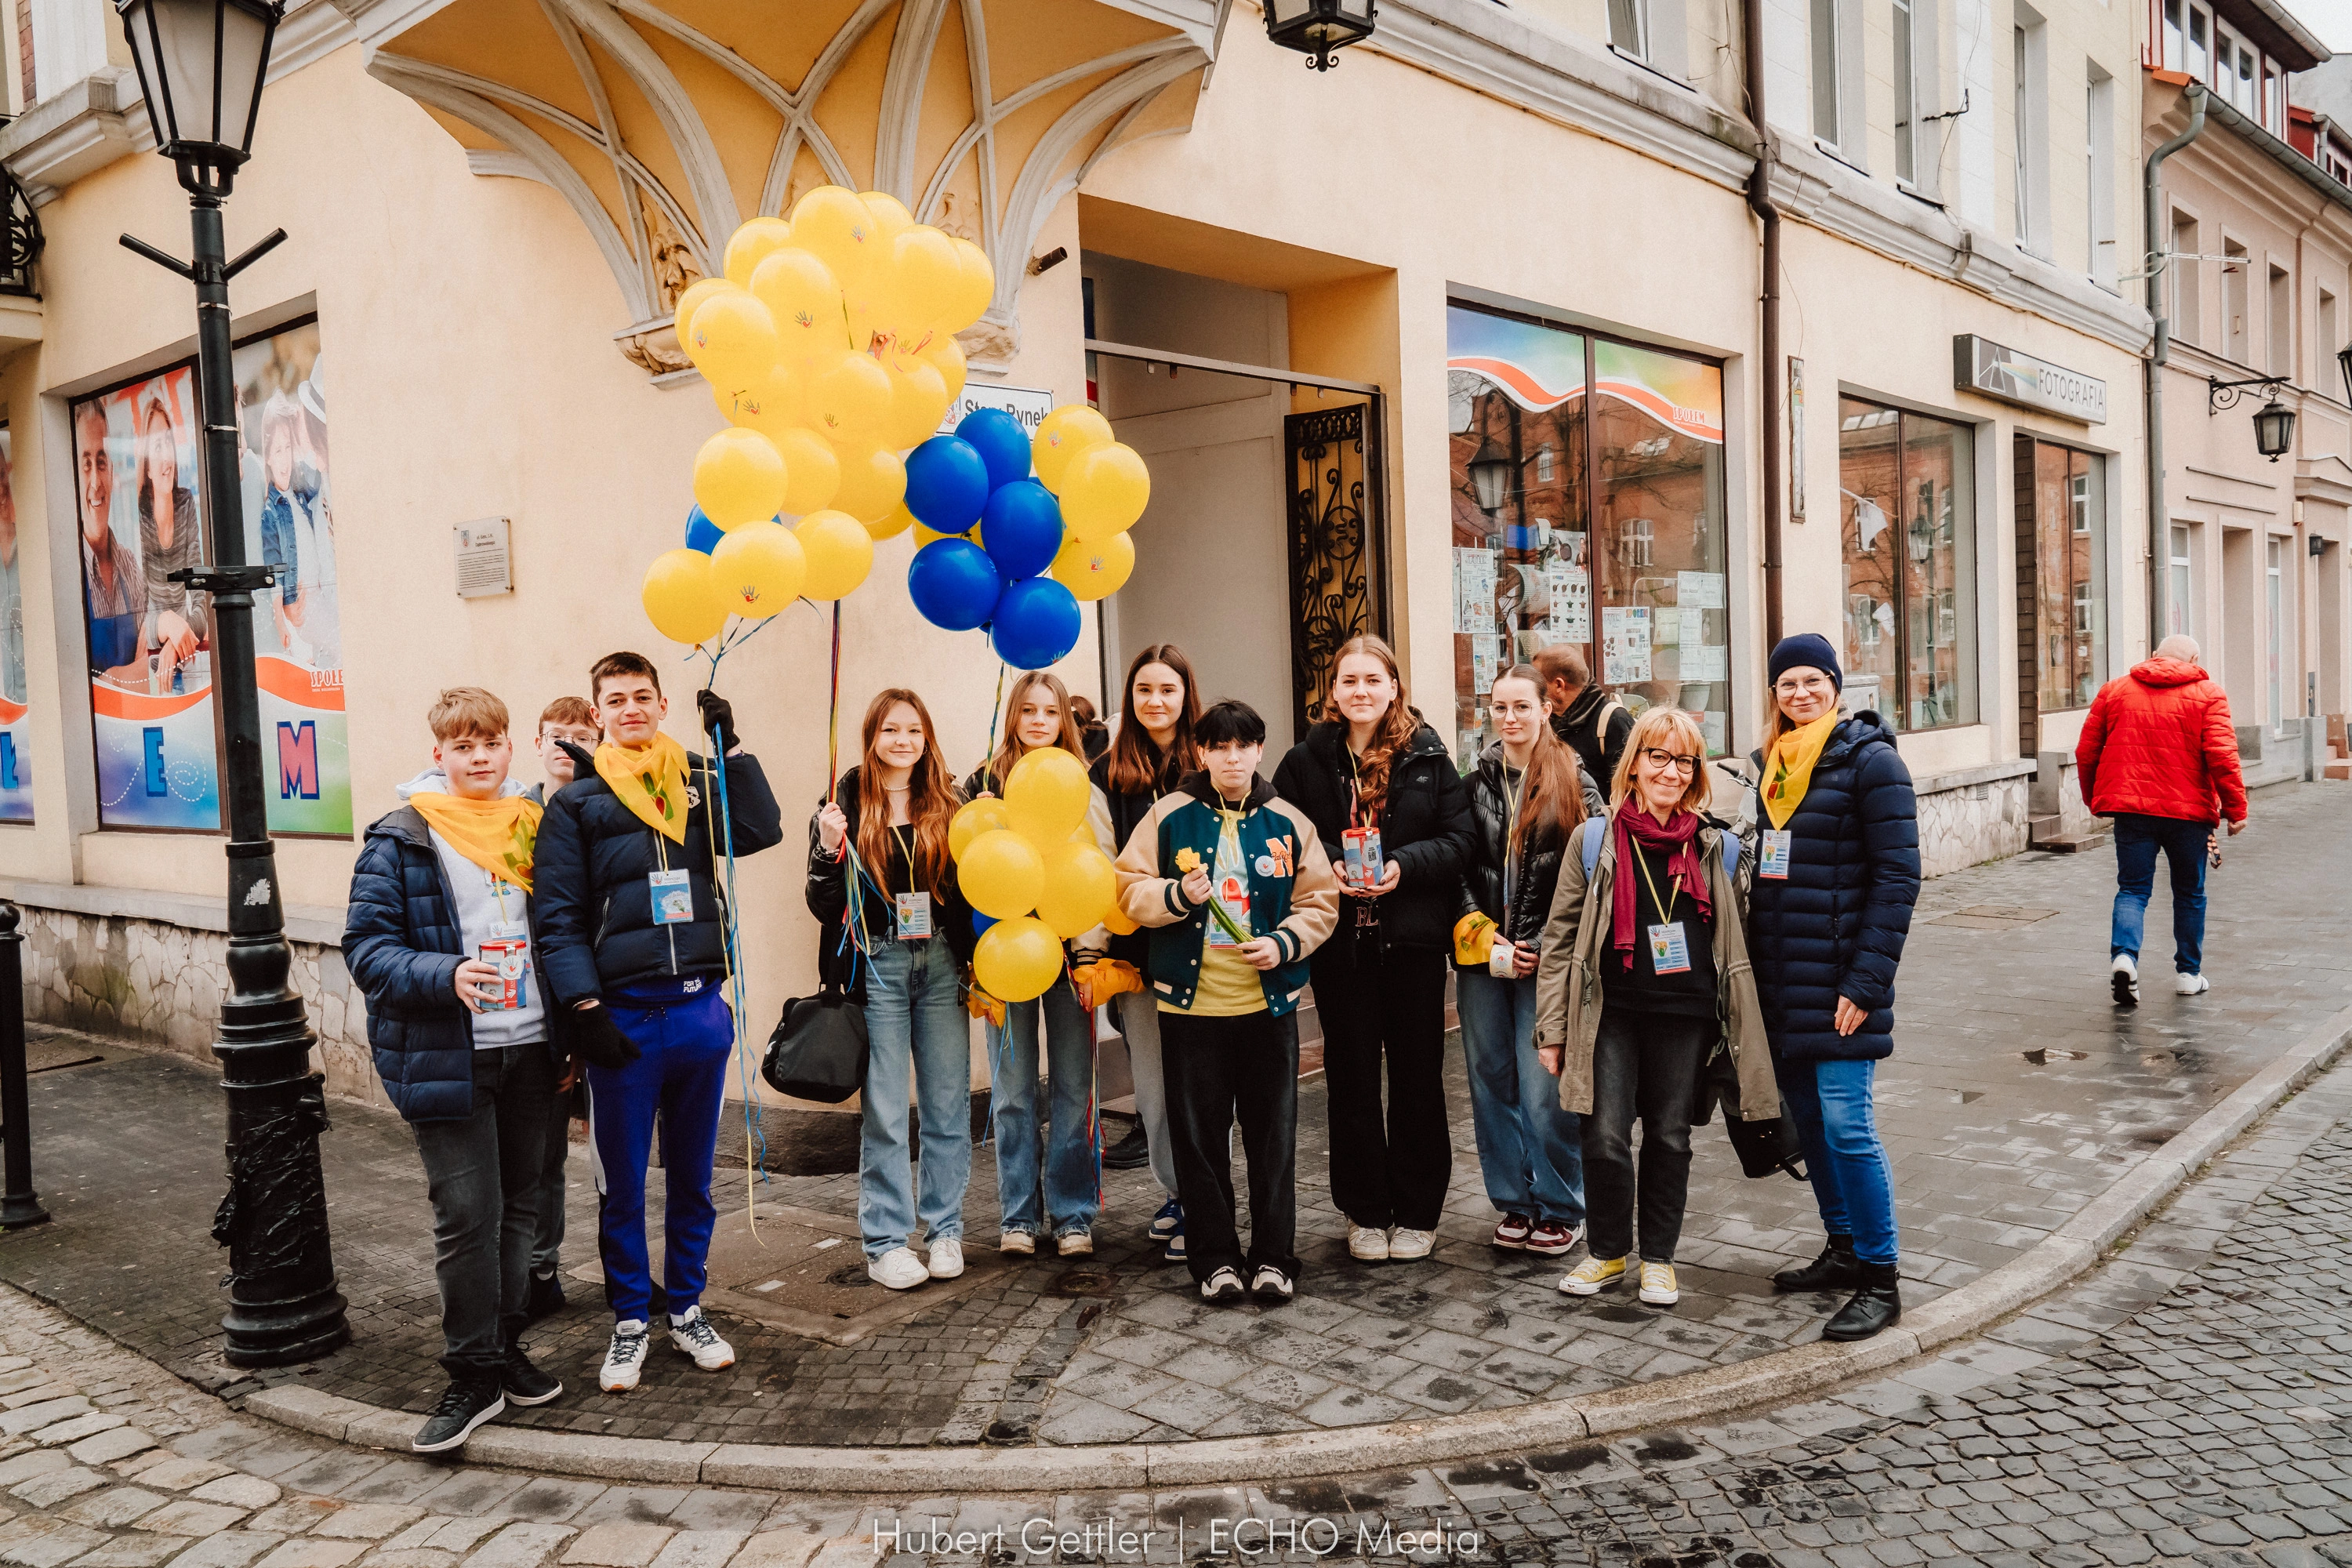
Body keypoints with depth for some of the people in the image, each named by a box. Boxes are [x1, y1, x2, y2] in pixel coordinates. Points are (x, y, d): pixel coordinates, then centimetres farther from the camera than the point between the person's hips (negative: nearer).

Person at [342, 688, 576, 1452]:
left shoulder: (533, 829, 10)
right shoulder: (400, 841, -5)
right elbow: (366, 945, -9)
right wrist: (446, 976, -26)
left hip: (530, 1051, 5)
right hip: (447, 1058, -5)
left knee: (518, 1207, 13)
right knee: (467, 1215, -3)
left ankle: (504, 1347, 29)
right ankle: (473, 1374, 11)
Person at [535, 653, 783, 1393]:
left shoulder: (700, 783, 9)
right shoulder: (575, 802, 1)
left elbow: (762, 832, -7)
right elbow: (559, 917, -3)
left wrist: (732, 745, -8)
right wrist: (586, 1007, -12)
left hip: (700, 1011, 3)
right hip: (623, 1018, -2)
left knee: (692, 1177, 14)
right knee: (622, 1185, 8)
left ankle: (686, 1309, 28)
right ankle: (629, 1321, 23)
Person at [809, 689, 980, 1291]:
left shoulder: (949, 805, 8)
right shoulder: (848, 803, 1)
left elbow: (971, 891, 10)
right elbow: (825, 905, -1)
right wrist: (828, 849, -17)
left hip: (941, 964, 2)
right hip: (878, 965, -2)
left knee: (948, 1104, 6)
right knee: (884, 1111, 0)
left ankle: (945, 1229, 18)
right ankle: (886, 1242, 10)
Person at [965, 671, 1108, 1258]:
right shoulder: (985, 782, 5)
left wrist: (1091, 955, -6)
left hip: (1070, 951, 0)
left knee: (1074, 1087, 3)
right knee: (1013, 1090, 4)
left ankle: (1072, 1214, 14)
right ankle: (1018, 1215, 16)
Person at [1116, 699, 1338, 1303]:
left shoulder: (1288, 823, 4)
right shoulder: (1168, 816, 2)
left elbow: (1319, 901, 5)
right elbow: (1129, 889, 1)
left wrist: (1283, 943, -11)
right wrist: (1178, 895, -17)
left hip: (1269, 1003, 1)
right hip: (1189, 1002, 0)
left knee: (1273, 1135, 6)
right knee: (1200, 1136, 6)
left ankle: (1273, 1257, 17)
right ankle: (1215, 1258, 19)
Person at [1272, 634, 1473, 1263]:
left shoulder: (1428, 756, 2)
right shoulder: (1306, 760, 3)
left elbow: (1458, 839, -1)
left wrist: (1403, 866, -15)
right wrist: (1327, 869, -13)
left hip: (1414, 939, 0)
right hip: (1340, 944, 1)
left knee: (1418, 1074, 8)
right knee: (1352, 1076, 8)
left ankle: (1417, 1212, 21)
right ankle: (1365, 1212, 21)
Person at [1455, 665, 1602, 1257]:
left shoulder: (1574, 783, -1)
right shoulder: (1477, 783, 9)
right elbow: (1461, 869, 8)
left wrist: (1539, 947, -10)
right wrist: (1484, 938, -5)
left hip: (1547, 962, -4)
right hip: (1482, 959, 4)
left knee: (1546, 1090, -4)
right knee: (1492, 1084, 9)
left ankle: (1560, 1208, 13)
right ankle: (1515, 1202, 22)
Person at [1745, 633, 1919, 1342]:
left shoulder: (1870, 760, -8)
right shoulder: (1771, 764, 12)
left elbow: (1897, 877, -12)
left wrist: (1866, 983, -17)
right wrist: (1754, 961, 12)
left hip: (1840, 977, -7)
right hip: (1780, 977, 7)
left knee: (1846, 1125, -7)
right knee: (1806, 1118, 13)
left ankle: (1880, 1279, 5)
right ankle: (1842, 1250, 28)